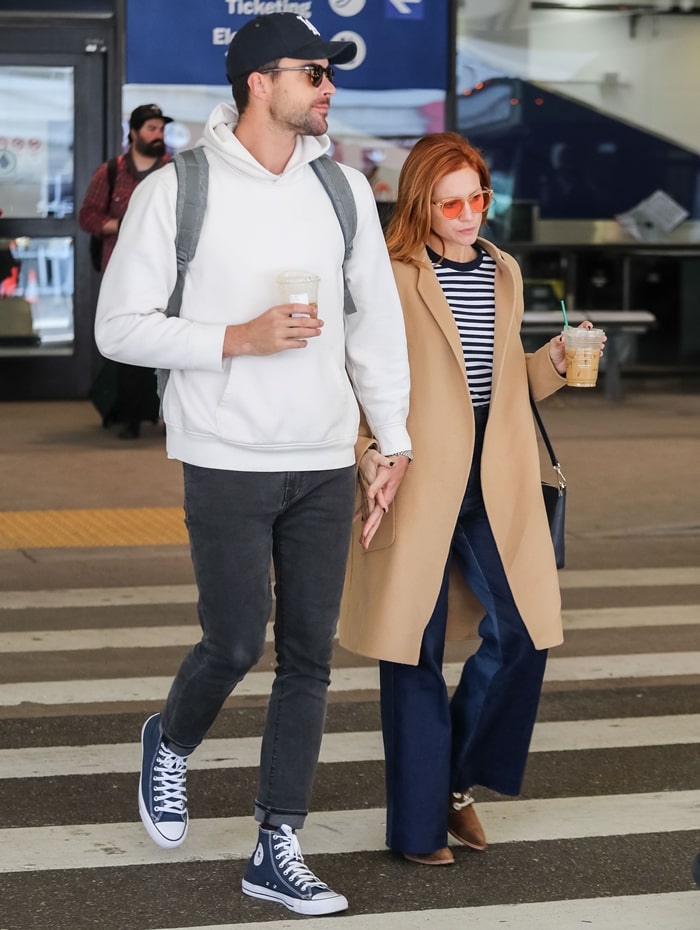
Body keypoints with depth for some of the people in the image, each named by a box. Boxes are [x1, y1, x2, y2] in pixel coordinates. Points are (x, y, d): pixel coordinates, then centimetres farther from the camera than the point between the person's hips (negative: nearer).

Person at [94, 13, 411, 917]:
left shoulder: (344, 189, 7)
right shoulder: (175, 191, -7)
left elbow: (377, 317, 13)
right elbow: (119, 327, -7)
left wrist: (393, 435, 9)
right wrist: (237, 339, -17)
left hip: (326, 467, 4)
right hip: (227, 465, -4)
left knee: (309, 654, 4)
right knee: (235, 644, -4)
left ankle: (276, 851, 14)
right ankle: (170, 743, 30)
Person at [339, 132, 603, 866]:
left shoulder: (504, 274, 13)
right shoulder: (392, 279, -6)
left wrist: (555, 361, 4)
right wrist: (370, 458, -19)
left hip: (494, 482, 5)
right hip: (418, 482, -5)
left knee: (522, 631, -1)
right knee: (416, 652, 2)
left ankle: (457, 776, 21)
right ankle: (417, 824, 13)